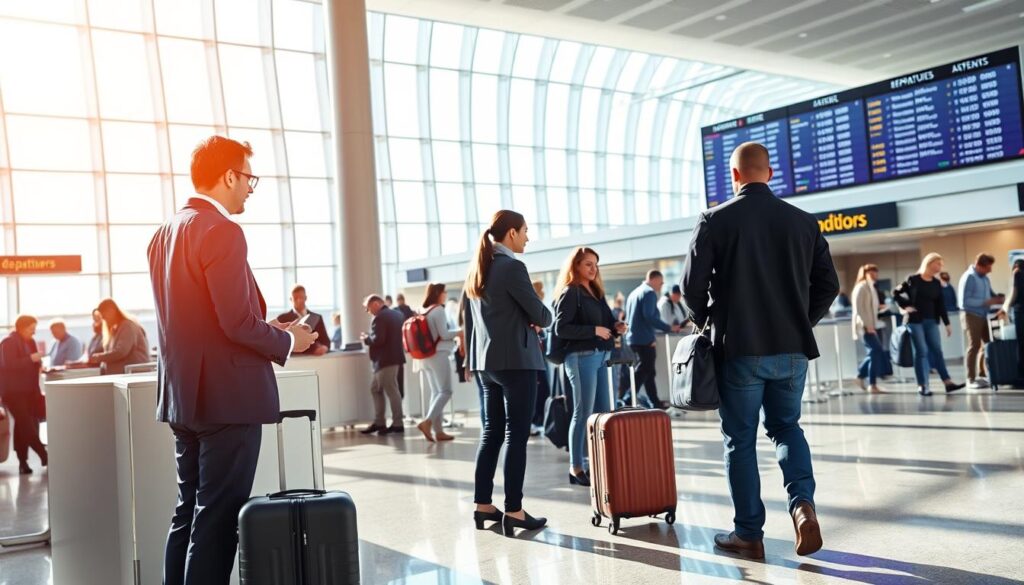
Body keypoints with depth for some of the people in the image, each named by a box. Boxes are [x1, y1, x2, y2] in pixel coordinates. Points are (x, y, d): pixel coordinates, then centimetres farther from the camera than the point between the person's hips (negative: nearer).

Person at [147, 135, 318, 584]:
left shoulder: (164, 234, 12)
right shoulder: (222, 231, -16)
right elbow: (239, 322, -22)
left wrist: (273, 332, 20)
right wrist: (288, 340, -4)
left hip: (183, 396, 9)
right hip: (227, 397, -9)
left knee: (188, 514, 17)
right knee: (218, 518, -1)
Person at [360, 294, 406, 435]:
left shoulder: (379, 318, -16)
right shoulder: (397, 314, 14)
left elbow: (377, 340, -24)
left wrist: (366, 338, -5)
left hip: (385, 360, -10)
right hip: (395, 357, 10)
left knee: (391, 391, -3)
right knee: (376, 389, 16)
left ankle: (398, 424, 2)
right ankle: (379, 422, 18)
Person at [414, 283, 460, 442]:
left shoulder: (424, 311, 13)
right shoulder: (439, 310, -10)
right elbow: (444, 334, -14)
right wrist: (460, 331, -1)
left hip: (425, 356, 8)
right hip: (438, 355, -8)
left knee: (436, 392, 9)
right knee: (445, 391, -6)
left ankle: (438, 430, 5)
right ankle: (427, 421, -20)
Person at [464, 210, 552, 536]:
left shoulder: (477, 270, 13)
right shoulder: (512, 267, -12)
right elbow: (540, 314, -11)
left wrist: (473, 357, 17)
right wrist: (541, 321, 9)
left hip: (487, 361, 8)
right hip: (515, 361, -8)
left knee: (492, 431, 13)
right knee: (516, 435, -4)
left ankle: (483, 505, 17)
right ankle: (513, 511, -1)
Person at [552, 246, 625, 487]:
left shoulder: (596, 292, 19)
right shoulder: (570, 293, -5)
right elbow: (561, 328, -15)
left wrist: (615, 327, 3)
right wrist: (594, 330, -16)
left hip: (599, 356, 8)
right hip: (581, 357, -8)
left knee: (603, 412, 8)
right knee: (583, 413, -5)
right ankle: (576, 468, 1)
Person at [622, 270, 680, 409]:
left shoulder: (634, 293, 18)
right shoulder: (649, 293, -9)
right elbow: (649, 316, -22)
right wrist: (669, 328, -17)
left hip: (632, 338, 9)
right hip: (644, 339, -9)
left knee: (647, 371, 14)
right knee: (644, 371, -6)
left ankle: (655, 402, 20)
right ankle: (624, 400, -11)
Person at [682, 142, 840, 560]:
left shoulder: (715, 221, -7)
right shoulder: (804, 222, 3)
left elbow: (692, 286, -8)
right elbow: (828, 285, 4)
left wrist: (704, 322, 11)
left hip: (739, 349, -3)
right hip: (793, 349, 3)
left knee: (741, 440, 9)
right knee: (786, 426, 21)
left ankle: (749, 534, 14)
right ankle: (803, 504, 0)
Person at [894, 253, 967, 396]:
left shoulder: (936, 283, 9)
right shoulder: (913, 279, -5)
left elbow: (941, 305, 10)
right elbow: (896, 293, -1)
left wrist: (947, 323, 6)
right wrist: (905, 307, -9)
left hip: (931, 321, 5)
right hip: (915, 320, -5)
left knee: (937, 350, 2)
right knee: (921, 351, -5)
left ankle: (948, 382, 1)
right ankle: (922, 386, -1)